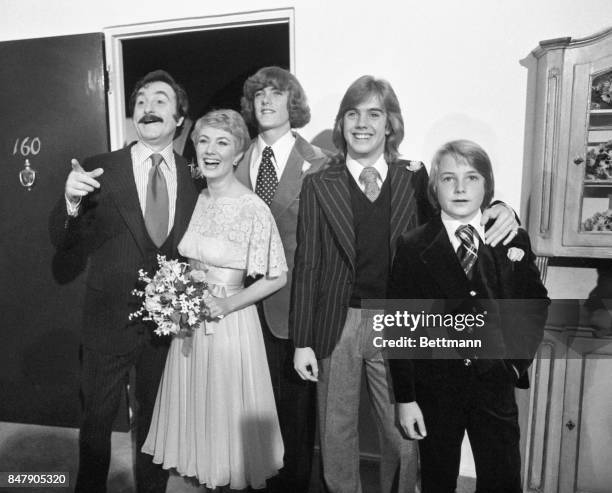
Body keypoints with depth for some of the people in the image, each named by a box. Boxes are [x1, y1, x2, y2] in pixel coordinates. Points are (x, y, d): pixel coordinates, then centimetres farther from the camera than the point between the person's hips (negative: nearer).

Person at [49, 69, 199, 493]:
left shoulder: (194, 178, -3)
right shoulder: (99, 170, -8)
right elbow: (66, 245, -9)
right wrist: (71, 201, -27)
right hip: (110, 319, -1)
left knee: (156, 419, 21)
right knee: (97, 419, 17)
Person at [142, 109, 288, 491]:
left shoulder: (253, 209, -18)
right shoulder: (193, 200, 0)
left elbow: (277, 278, -14)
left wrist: (226, 305, -19)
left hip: (230, 322, -5)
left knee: (230, 408, 12)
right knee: (194, 402, 21)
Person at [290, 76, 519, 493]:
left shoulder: (415, 179, 2)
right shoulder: (319, 185, -1)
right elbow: (307, 265, -2)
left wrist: (499, 211, -13)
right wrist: (303, 341, -3)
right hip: (337, 326, 0)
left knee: (404, 436, 13)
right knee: (336, 435, 16)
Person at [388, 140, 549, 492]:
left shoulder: (514, 240, -1)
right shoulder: (413, 247, -9)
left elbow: (536, 305, 10)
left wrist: (520, 358, -1)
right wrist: (405, 398, -8)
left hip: (496, 384, 2)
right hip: (435, 386, -1)